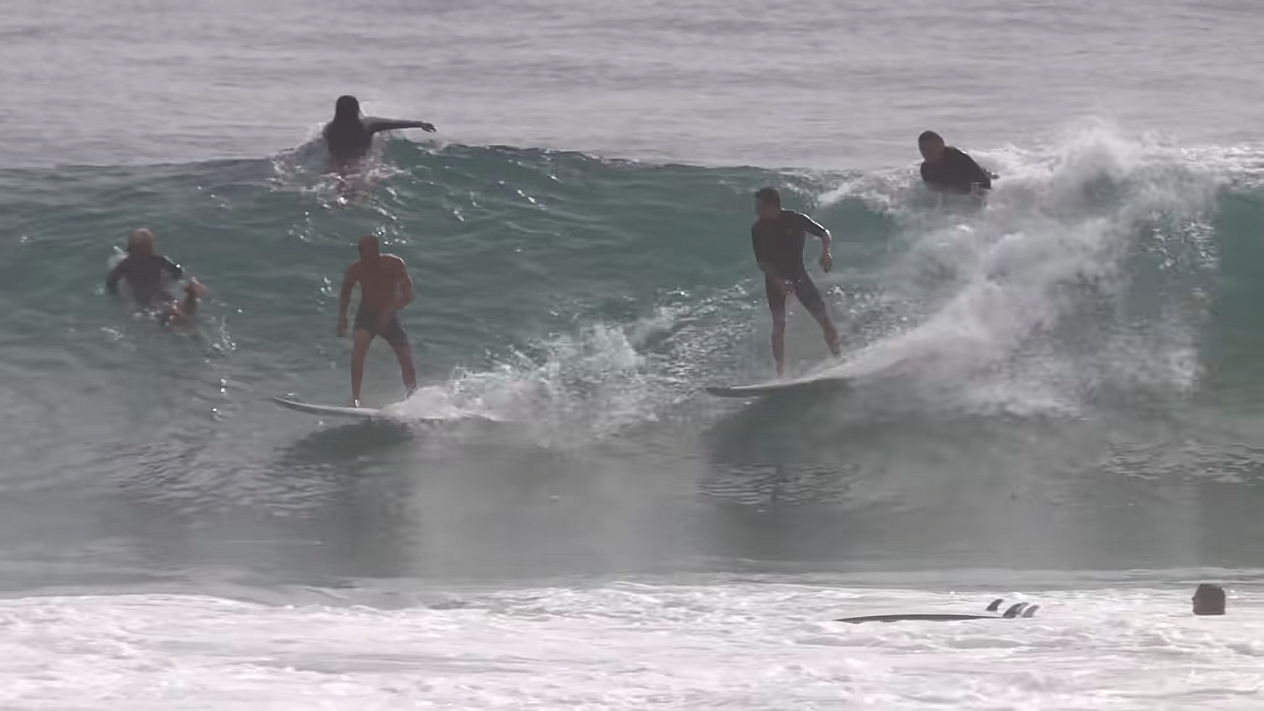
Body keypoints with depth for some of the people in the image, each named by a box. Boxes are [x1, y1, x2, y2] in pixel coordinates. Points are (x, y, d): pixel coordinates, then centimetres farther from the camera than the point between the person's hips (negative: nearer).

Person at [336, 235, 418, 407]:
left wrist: (389, 311, -33)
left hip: (389, 316, 1)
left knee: (406, 357, -8)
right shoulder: (355, 270, -14)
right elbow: (345, 295, 4)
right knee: (360, 344, -28)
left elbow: (408, 295, -20)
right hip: (367, 315, -1)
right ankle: (355, 399, -33)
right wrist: (342, 318, -8)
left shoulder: (394, 264, -18)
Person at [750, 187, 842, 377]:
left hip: (798, 275, 0)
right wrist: (778, 281, -23)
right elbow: (761, 262, -9)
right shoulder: (758, 229, -8)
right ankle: (781, 371, -13)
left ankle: (838, 354, 0)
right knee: (779, 323, -12)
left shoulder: (795, 219, -11)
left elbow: (823, 233, -2)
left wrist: (826, 252, -22)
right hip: (775, 278, 0)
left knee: (821, 315, -9)